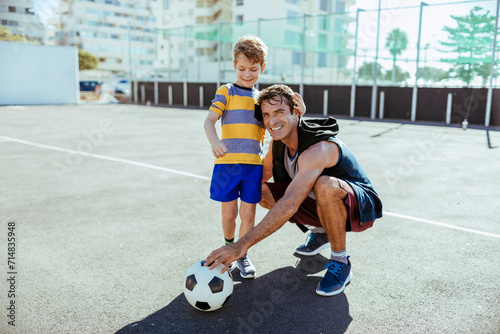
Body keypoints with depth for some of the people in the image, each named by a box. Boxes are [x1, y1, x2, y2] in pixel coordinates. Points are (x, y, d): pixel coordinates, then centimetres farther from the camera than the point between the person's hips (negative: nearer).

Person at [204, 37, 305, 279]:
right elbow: (209, 120, -10)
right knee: (229, 214, 5)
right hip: (227, 161, -2)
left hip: (253, 163, 3)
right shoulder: (226, 92, 2)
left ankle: (242, 255, 25)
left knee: (248, 213, 5)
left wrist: (298, 113, -7)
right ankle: (228, 247, 33)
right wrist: (214, 141, -31)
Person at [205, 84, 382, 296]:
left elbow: (289, 205, -44)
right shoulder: (278, 140, -6)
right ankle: (321, 232, 16)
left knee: (325, 185, -42)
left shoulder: (318, 149, -34)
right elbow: (264, 172, 12)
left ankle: (340, 263, -17)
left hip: (360, 205, -8)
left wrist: (242, 245, -48)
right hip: (320, 204, 8)